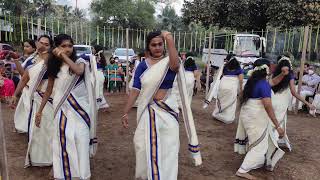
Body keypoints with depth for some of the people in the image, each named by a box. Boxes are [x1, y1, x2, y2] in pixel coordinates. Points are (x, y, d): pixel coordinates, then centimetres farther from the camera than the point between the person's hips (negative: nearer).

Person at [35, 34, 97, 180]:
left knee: (80, 144, -2)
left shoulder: (80, 62, -1)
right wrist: (39, 111, 14)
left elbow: (79, 71, -27)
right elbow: (49, 90, 13)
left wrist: (64, 56, -20)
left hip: (79, 109, -2)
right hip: (62, 110, 3)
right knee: (63, 145, 6)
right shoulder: (54, 67, 8)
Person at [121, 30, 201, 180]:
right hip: (148, 110, 1)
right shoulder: (143, 65, -1)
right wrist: (126, 112, -4)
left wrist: (170, 42, -33)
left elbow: (175, 66, -30)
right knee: (145, 145, 11)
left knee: (168, 146, 8)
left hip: (167, 109, -1)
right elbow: (135, 90, -3)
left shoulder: (169, 62, -4)